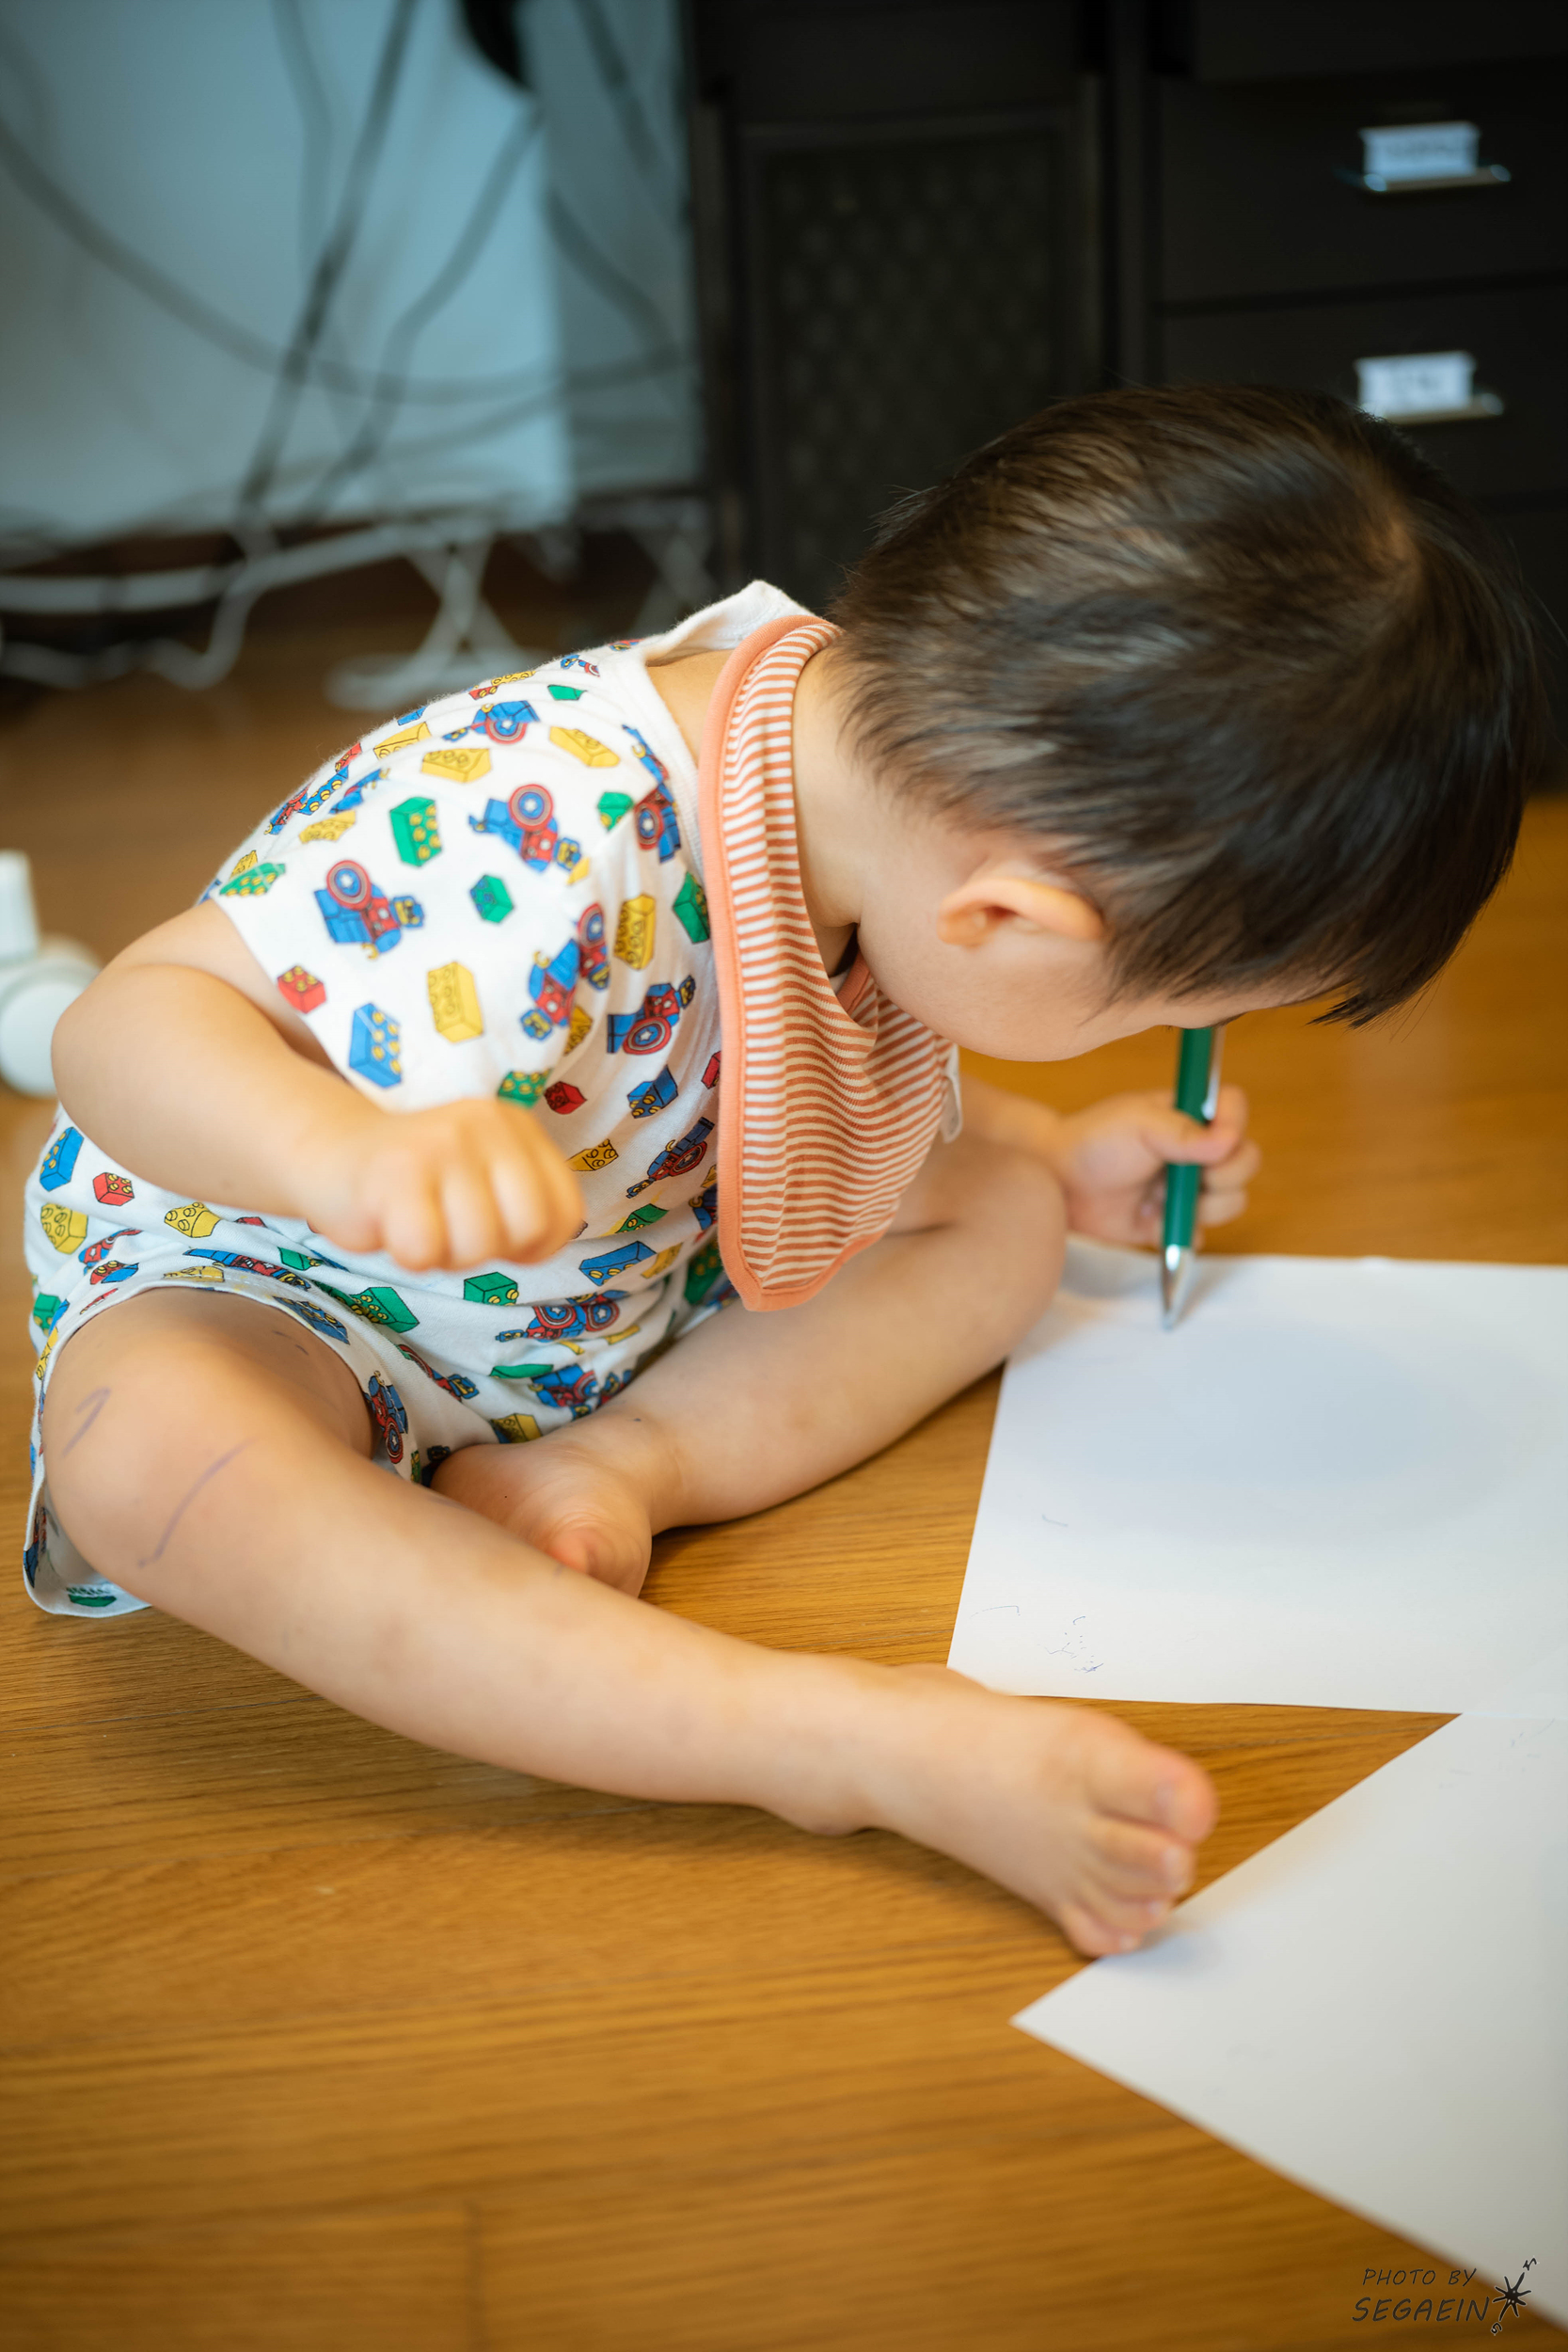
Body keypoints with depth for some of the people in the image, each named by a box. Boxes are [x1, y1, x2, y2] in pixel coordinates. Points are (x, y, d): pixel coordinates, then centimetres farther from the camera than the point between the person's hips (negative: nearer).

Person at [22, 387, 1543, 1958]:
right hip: (255, 1266, -6)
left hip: (623, 1274, 7)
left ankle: (616, 1463, -20)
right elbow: (128, 1023, -37)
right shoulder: (537, 864, -41)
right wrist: (357, 1149, -55)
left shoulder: (875, 731, -13)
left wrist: (1053, 1156, 6)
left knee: (1002, 1220, -1)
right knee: (152, 1446, -40)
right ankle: (837, 1738, -43)